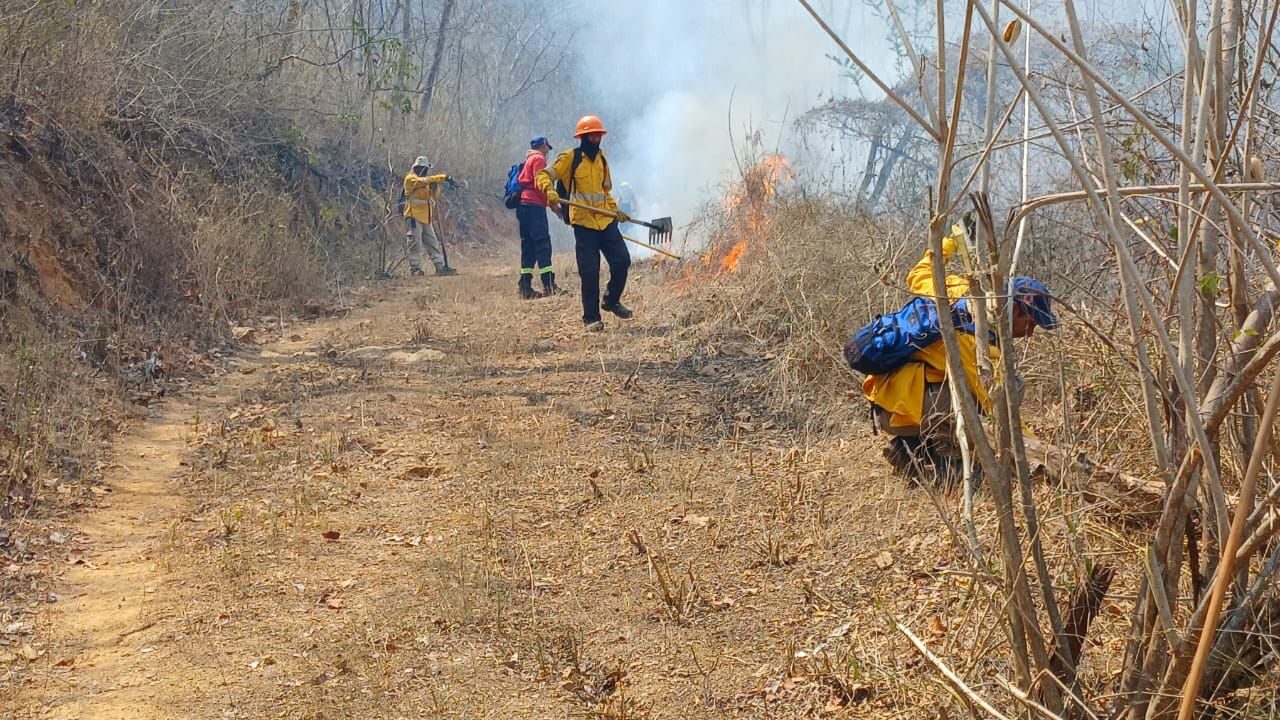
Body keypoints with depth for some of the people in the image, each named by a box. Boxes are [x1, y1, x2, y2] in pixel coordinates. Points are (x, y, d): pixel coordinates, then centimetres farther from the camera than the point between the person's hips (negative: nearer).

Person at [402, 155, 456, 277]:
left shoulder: (425, 183, 21)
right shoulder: (411, 178, -6)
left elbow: (435, 195, 17)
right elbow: (425, 181, -23)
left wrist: (435, 187, -6)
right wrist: (443, 177, -29)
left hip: (425, 218, 9)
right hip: (414, 217, -9)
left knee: (433, 244, 6)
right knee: (415, 243, -8)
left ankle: (441, 267, 7)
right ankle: (414, 269, -4)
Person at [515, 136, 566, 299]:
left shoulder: (528, 160, 25)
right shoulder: (539, 159, -3)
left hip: (523, 206, 10)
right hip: (534, 205, -10)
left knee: (528, 246, 8)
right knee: (543, 244, -13)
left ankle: (525, 287, 4)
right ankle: (549, 285, -20)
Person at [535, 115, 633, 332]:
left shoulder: (601, 158, 14)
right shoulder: (570, 157, -4)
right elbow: (543, 175, -7)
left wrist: (615, 209, 9)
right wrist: (549, 190, -28)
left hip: (606, 220, 6)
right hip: (583, 222, -5)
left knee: (622, 260, 0)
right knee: (590, 271, -6)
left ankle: (611, 301, 24)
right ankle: (591, 318, 4)